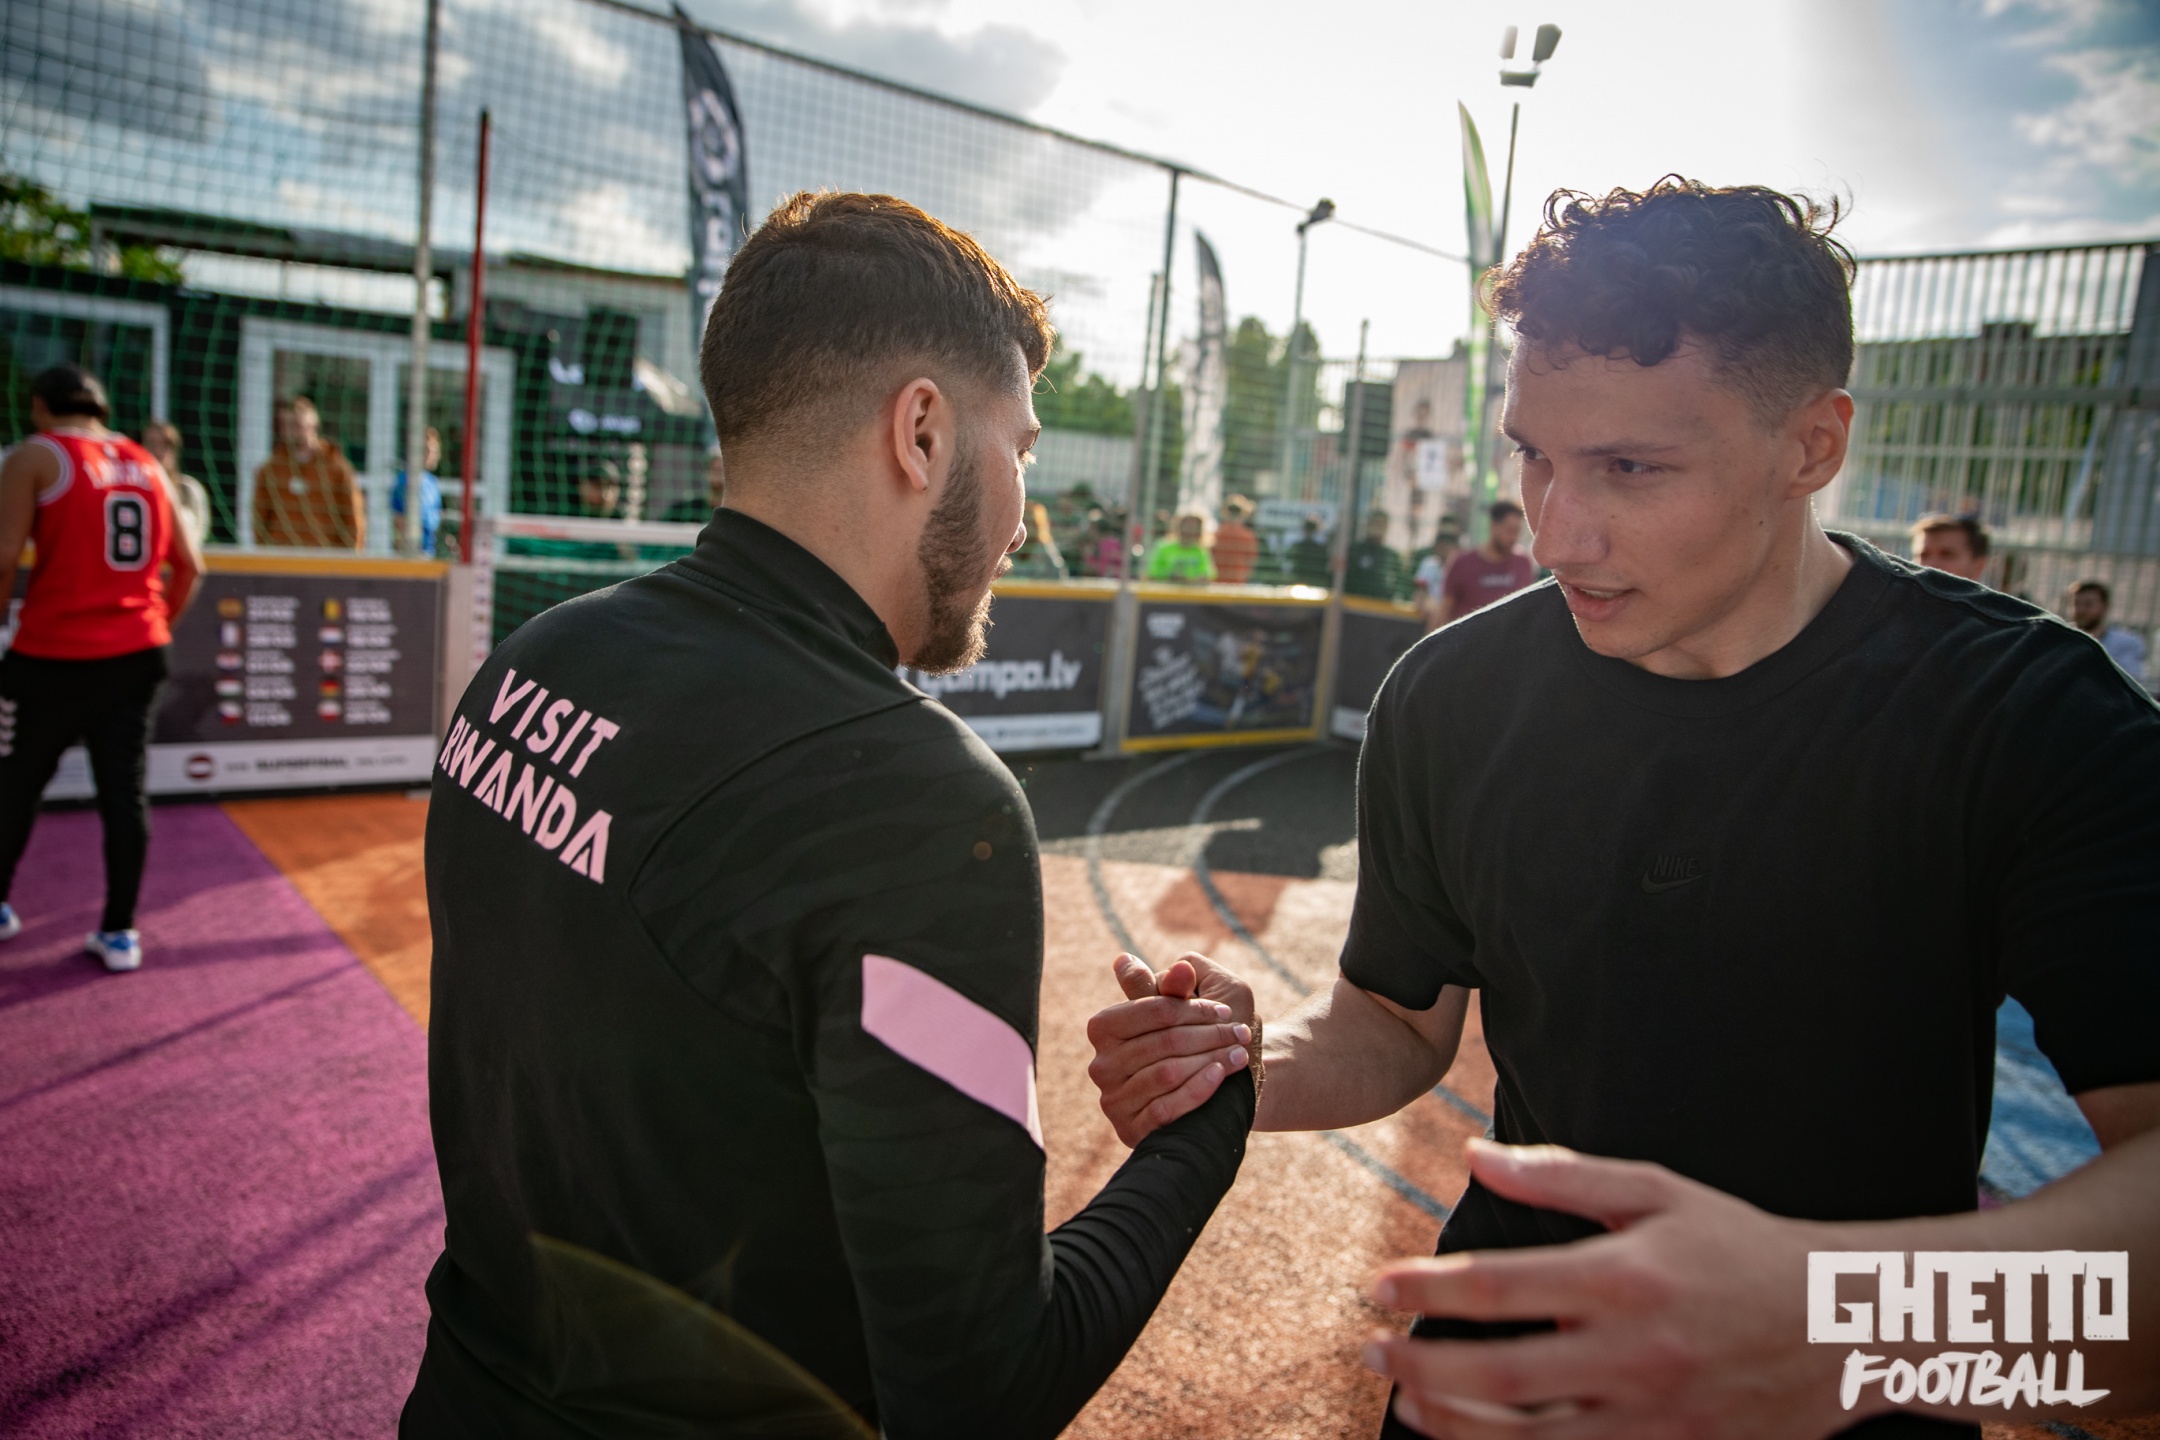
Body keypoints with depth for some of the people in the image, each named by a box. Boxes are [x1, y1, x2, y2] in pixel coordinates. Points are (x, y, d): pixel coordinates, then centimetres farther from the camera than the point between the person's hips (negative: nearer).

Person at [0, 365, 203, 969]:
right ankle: (118, 933, 10)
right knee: (126, 790, 6)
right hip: (138, 654, 4)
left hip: (54, 655, -4)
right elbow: (189, 566, 12)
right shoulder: (148, 466, 10)